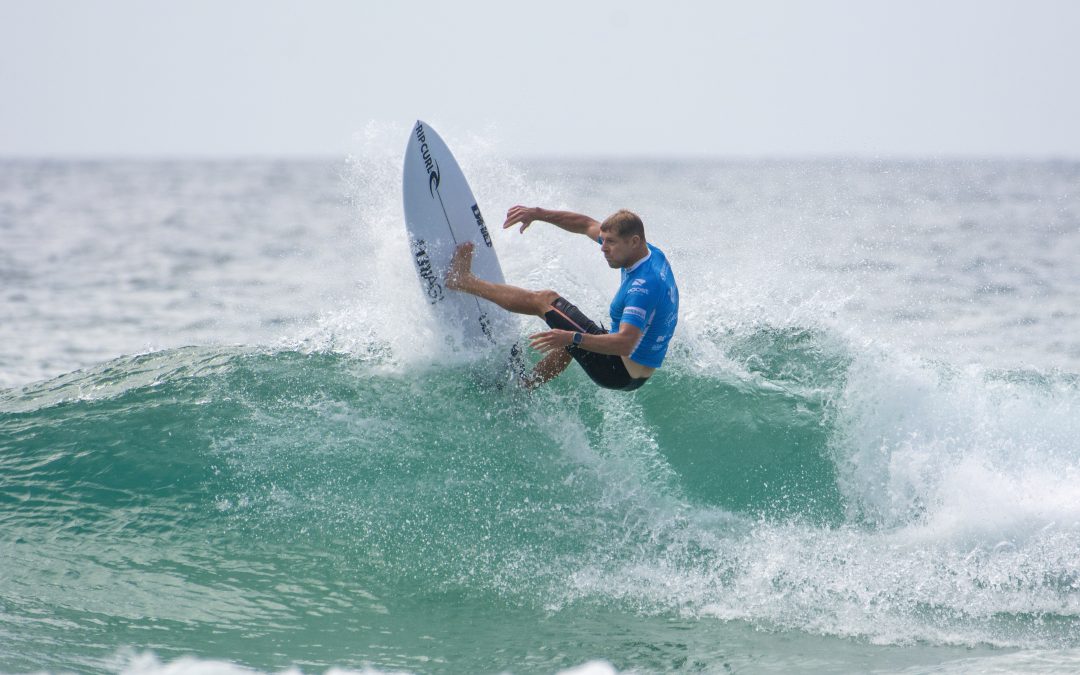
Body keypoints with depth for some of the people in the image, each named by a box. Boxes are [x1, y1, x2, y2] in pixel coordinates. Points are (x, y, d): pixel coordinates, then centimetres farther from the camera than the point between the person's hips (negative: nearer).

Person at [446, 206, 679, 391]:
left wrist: (572, 338, -48)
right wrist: (538, 214, 3)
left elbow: (625, 344, -39)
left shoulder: (644, 285, -28)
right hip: (637, 374, 9)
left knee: (546, 300, 0)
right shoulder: (650, 253, 1)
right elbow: (587, 225, 10)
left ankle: (462, 280, 13)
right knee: (569, 334, 36)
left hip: (622, 373, -9)